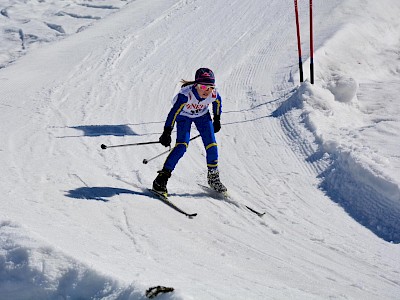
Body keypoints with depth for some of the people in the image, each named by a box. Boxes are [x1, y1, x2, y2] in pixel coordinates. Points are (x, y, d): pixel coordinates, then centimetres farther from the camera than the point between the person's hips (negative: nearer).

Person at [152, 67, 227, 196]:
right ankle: (163, 176, -15)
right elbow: (174, 112, -34)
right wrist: (167, 132, -35)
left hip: (202, 116, 4)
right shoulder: (186, 94, -40)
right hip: (184, 116, -4)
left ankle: (213, 177, 18)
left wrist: (217, 120, 10)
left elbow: (218, 103, -2)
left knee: (211, 145, -4)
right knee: (182, 145, -20)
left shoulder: (214, 94, -28)